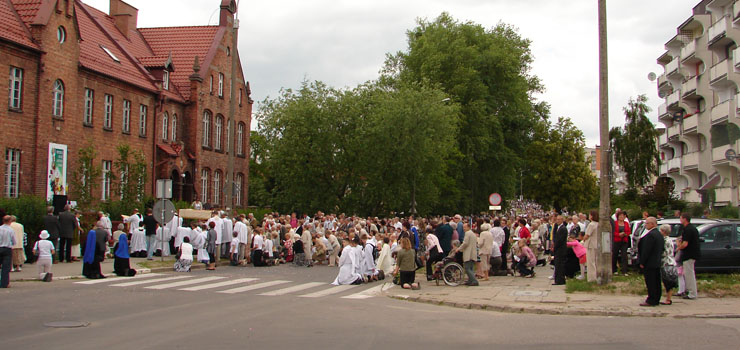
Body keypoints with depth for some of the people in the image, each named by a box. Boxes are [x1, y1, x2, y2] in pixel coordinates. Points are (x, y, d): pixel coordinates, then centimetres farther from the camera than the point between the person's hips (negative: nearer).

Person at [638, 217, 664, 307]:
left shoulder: (650, 235, -20)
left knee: (650, 283, -5)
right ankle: (656, 299, 20)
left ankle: (651, 301, -3)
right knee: (656, 282, 13)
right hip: (657, 263, 10)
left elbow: (646, 250, -21)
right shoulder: (659, 234, 12)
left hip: (649, 263, -10)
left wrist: (642, 262, -15)